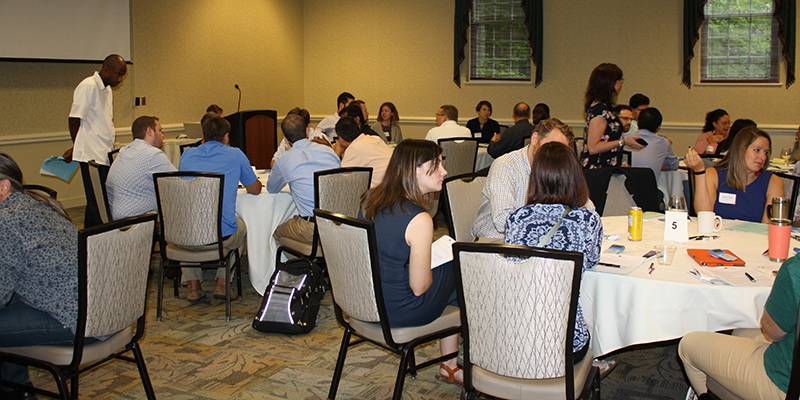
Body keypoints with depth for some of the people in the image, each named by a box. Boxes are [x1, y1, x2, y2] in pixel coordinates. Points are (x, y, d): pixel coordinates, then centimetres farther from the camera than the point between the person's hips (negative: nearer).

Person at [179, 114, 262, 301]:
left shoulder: (188, 154, 11)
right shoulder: (235, 155, 3)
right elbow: (255, 190, 15)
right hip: (223, 235, -2)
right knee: (241, 227, 33)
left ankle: (193, 286, 31)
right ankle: (222, 283, 24)